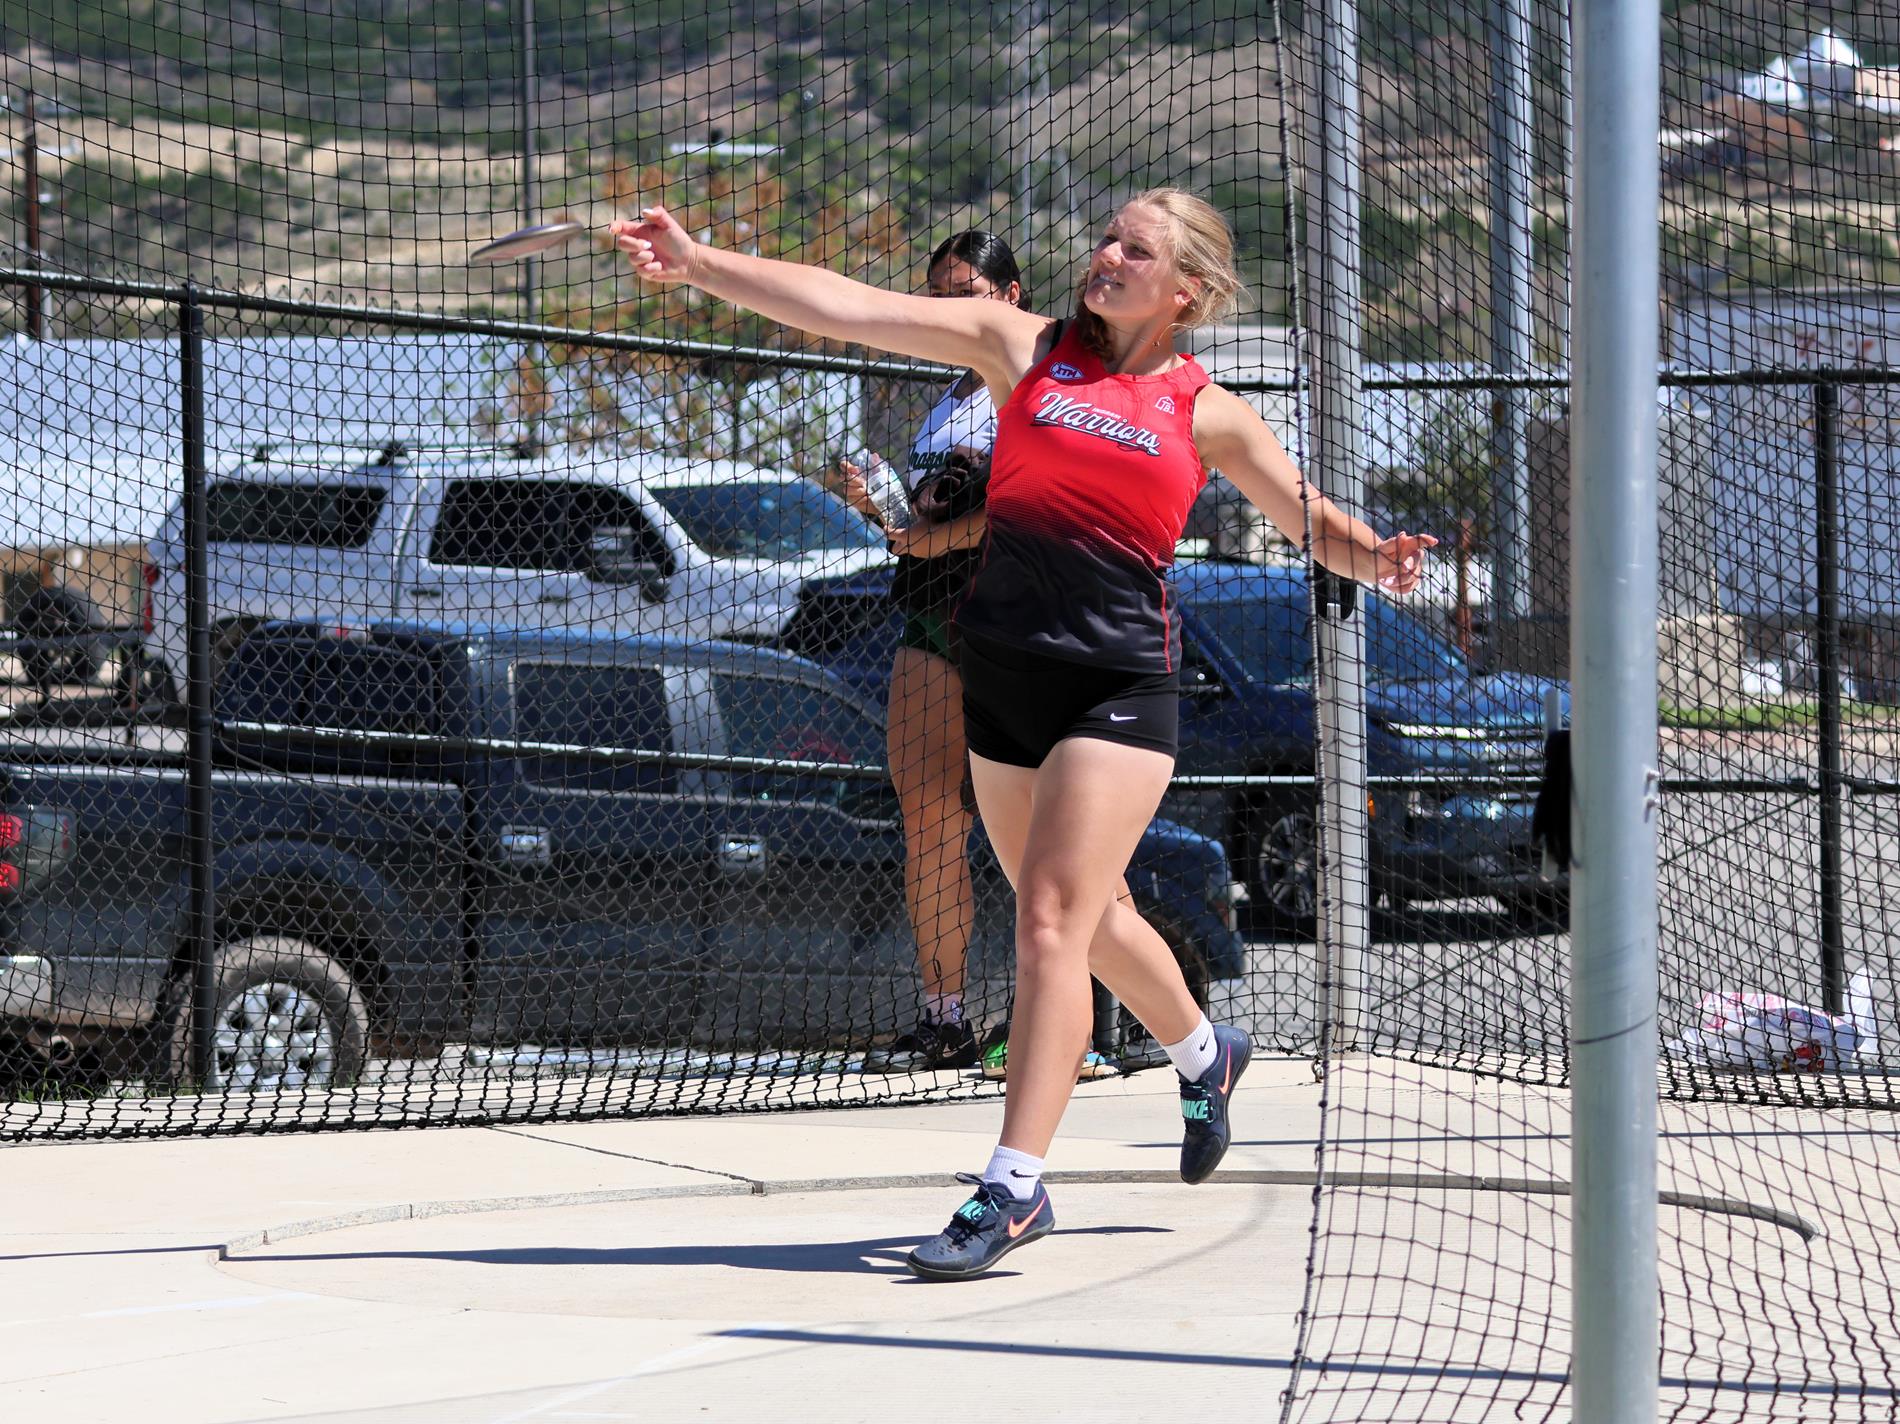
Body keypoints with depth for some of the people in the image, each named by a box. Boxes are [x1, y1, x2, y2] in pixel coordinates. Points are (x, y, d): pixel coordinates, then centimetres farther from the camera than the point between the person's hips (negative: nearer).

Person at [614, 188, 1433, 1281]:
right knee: (1088, 918, 19)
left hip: (1120, 686, -4)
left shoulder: (1206, 413, 3)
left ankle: (1014, 1186, -15)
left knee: (1052, 922, -14)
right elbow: (852, 309, -2)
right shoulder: (1025, 348, 6)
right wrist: (701, 266, -10)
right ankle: (1204, 1053, 48)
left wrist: (1376, 558, -13)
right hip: (1003, 678, 4)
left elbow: (1314, 523, 10)